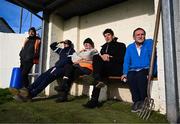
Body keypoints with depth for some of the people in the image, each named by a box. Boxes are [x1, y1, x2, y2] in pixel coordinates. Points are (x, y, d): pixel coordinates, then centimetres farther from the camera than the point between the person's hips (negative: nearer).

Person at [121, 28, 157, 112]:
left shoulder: (149, 43, 2)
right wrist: (125, 73, -10)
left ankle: (143, 101, -14)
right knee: (130, 76, -29)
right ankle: (136, 101, -13)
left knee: (140, 75, -33)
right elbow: (126, 62, 7)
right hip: (133, 70, 3)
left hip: (146, 70, -2)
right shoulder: (129, 47, 13)